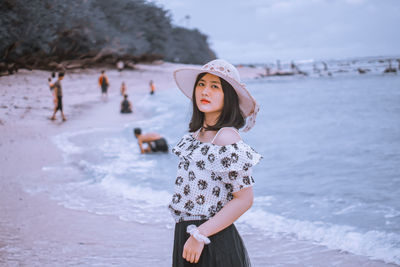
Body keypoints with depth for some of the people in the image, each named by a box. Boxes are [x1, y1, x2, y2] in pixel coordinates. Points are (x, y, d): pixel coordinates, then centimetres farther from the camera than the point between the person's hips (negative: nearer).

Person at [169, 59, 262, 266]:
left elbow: (244, 199, -18)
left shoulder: (226, 137, -16)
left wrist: (200, 235, -18)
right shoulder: (196, 133, 7)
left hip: (213, 246, -7)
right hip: (185, 235, 7)